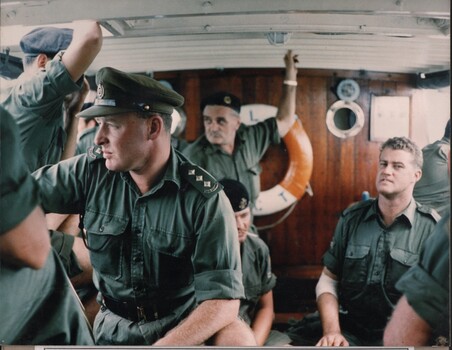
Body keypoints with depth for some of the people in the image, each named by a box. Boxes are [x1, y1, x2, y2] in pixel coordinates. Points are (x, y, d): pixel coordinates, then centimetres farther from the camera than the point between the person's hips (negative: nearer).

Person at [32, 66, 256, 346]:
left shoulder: (205, 198, -20)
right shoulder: (90, 171, -9)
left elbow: (223, 300, -23)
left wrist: (164, 345, -34)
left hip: (185, 322, -3)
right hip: (114, 325, 4)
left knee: (240, 338, -31)